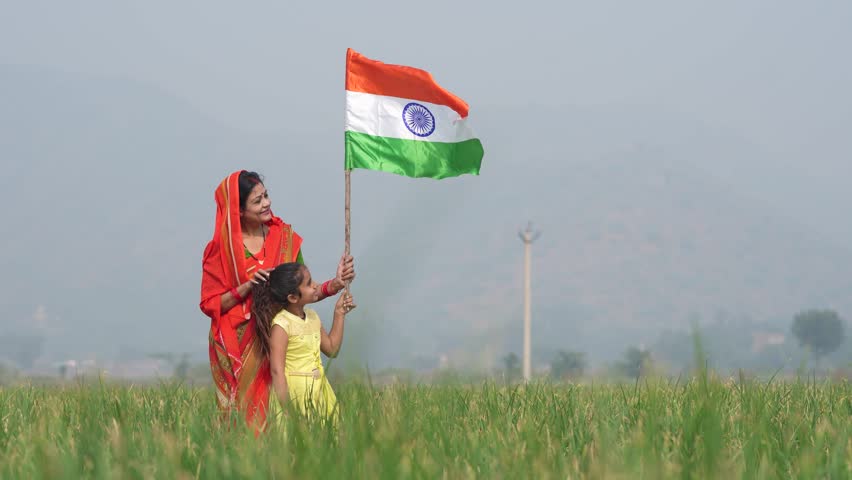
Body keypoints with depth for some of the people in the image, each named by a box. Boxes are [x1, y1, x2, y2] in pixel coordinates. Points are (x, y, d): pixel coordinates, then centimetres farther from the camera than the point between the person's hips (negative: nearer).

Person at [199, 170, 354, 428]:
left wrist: (334, 284, -16)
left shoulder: (284, 237, 3)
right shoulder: (222, 250, -5)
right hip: (236, 347, -2)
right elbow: (210, 304, -5)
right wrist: (247, 287, -17)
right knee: (244, 412, -3)